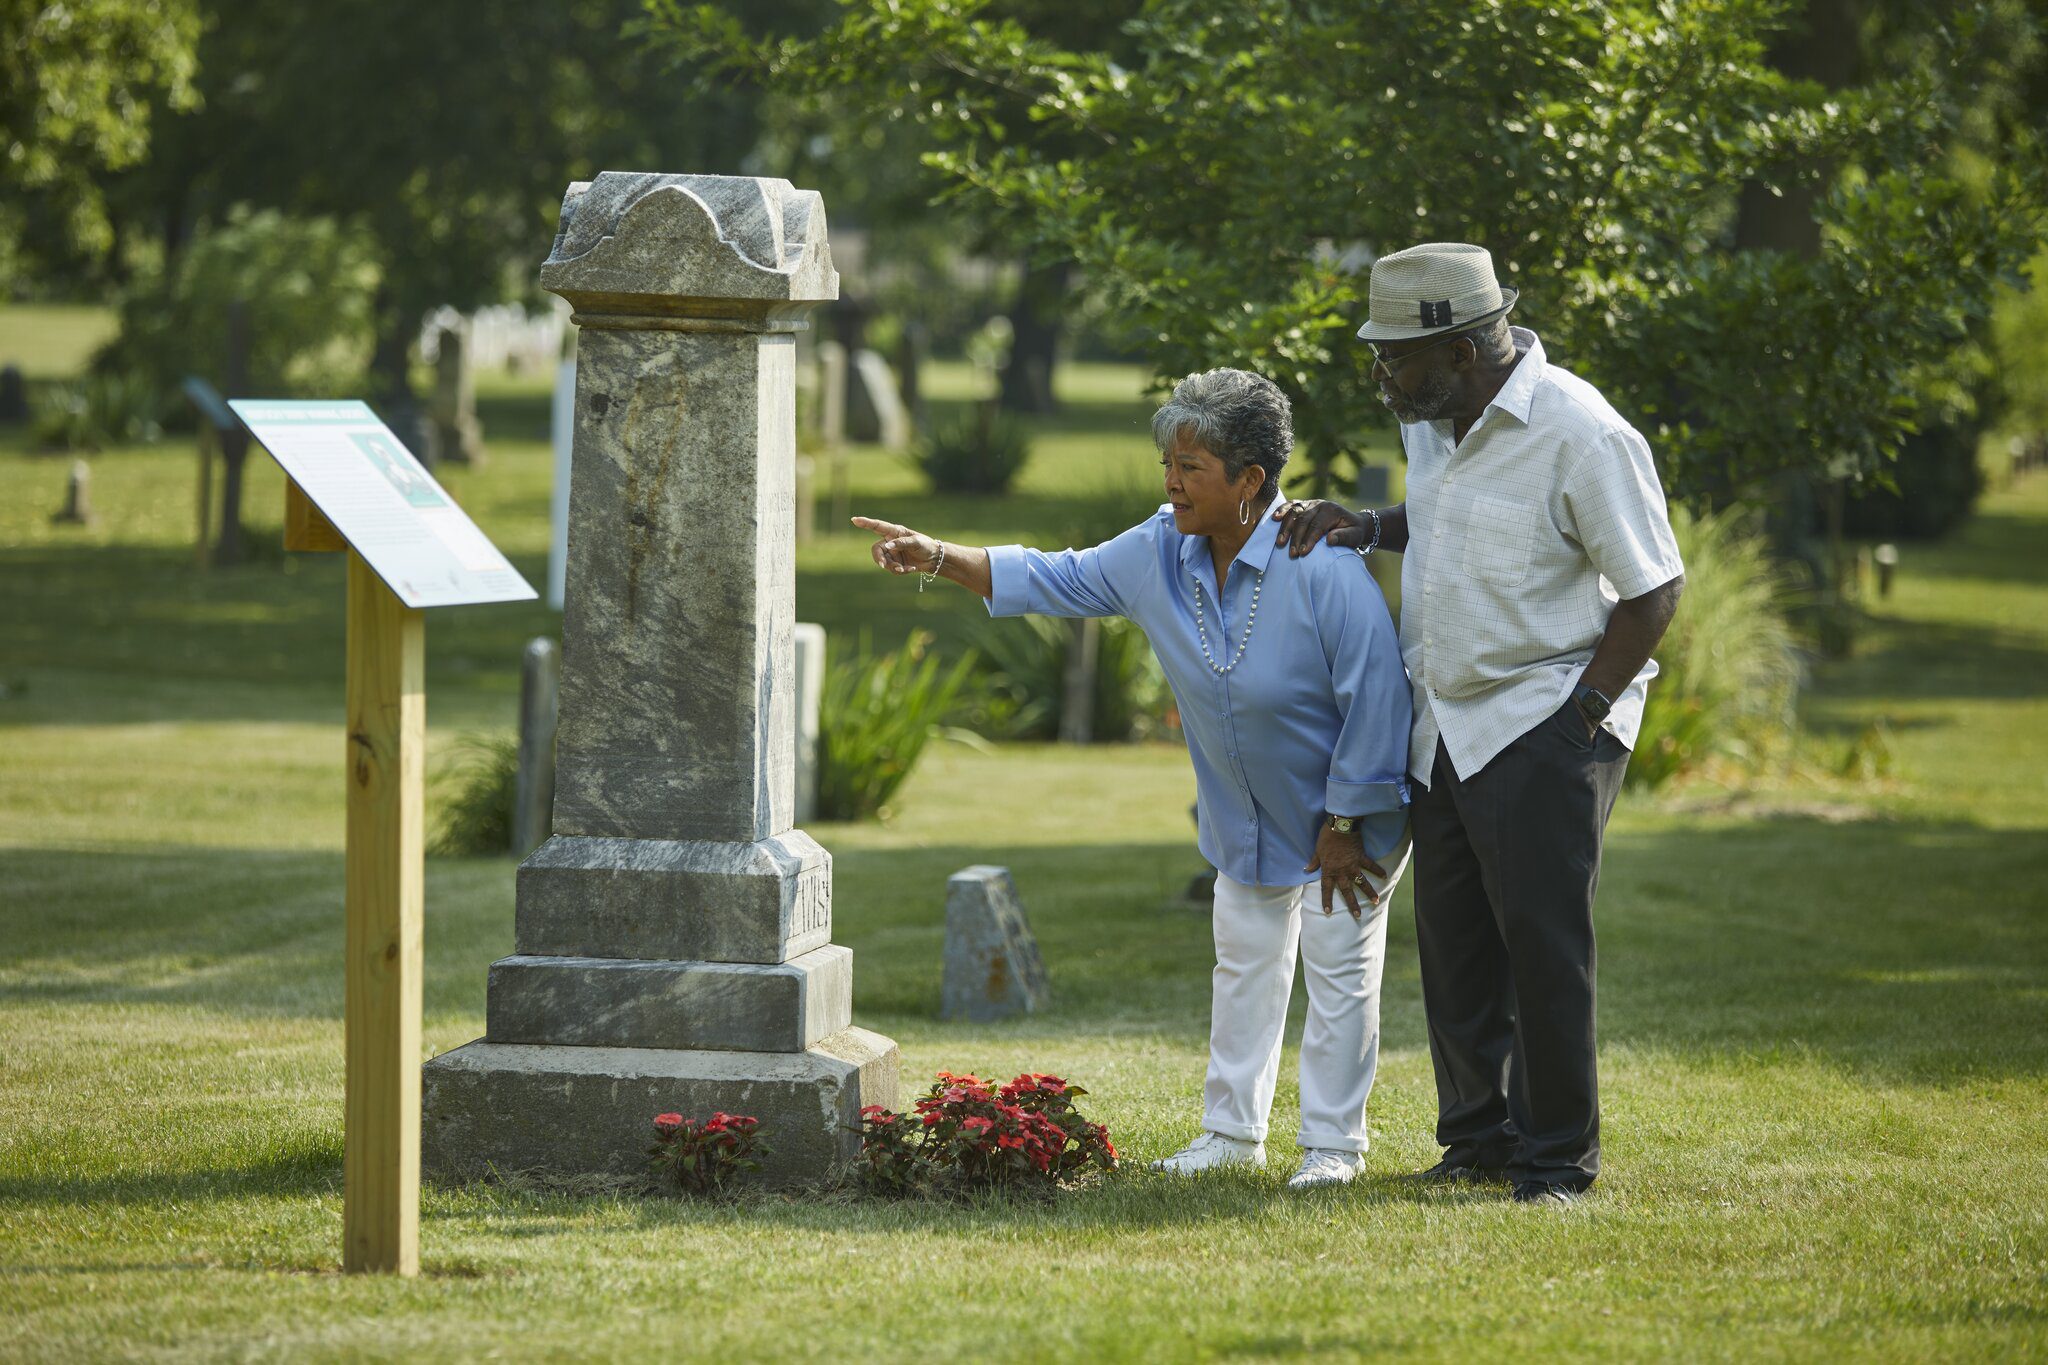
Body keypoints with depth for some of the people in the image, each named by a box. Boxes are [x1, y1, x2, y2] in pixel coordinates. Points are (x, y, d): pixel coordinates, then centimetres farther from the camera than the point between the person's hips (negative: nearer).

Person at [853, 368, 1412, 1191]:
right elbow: (1055, 581, 1)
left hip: (1349, 811, -7)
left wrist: (1344, 828, -22)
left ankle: (1332, 1144, 8)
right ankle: (1233, 1130, 26)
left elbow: (1374, 700, -27)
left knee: (1338, 965, -2)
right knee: (1244, 961, 15)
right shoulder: (1160, 553, -10)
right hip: (1246, 815, 7)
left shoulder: (1322, 568, -31)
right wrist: (937, 559, -12)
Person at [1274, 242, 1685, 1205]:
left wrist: (1581, 715, -14)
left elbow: (1652, 590, -13)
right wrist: (1364, 529, 7)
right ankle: (1480, 1136, 22)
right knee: (1453, 942, 10)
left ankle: (1558, 1160, 2)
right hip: (1446, 724, 8)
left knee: (1541, 939, -7)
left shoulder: (1580, 436, -18)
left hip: (1545, 725, -8)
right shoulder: (1433, 420, 7)